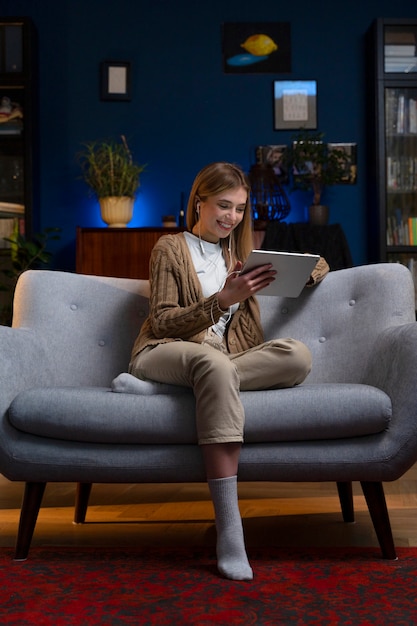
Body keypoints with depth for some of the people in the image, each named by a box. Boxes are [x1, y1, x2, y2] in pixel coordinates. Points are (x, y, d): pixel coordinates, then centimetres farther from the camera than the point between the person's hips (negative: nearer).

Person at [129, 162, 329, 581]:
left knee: (298, 356, -25)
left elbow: (319, 267, 28)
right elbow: (162, 321, -2)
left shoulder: (238, 253, 24)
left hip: (220, 359, 5)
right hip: (164, 353, -4)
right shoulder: (170, 249, 9)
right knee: (213, 362, -42)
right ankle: (228, 530, -48)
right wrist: (222, 300, -16)